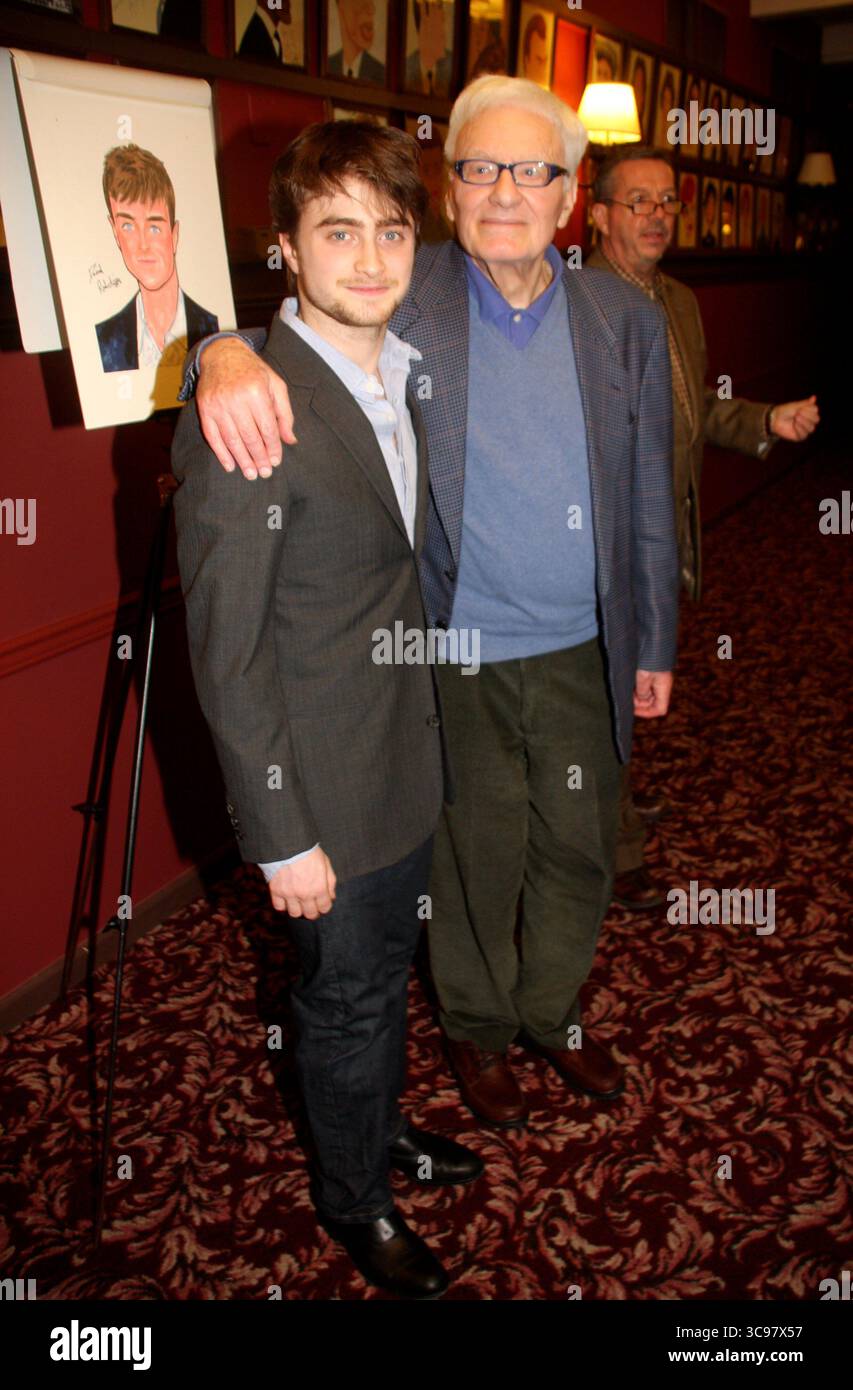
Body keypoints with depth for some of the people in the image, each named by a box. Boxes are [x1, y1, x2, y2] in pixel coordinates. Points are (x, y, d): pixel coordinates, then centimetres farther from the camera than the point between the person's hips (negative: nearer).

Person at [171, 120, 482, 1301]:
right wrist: (283, 838, -18)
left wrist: (430, 723, 14)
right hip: (324, 781, -7)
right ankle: (353, 1198, 41)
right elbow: (226, 649, -21)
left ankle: (381, 1125, 53)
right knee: (347, 997, 14)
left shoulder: (402, 375, 3)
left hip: (409, 750, 7)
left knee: (389, 968, 26)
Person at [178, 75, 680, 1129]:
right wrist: (227, 351, -37)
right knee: (474, 855, 14)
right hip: (459, 656, -2)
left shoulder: (628, 322, 0)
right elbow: (295, 324, -11)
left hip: (583, 654, 3)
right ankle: (476, 1030, 42)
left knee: (579, 848, 17)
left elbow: (649, 501, 5)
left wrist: (656, 646, 8)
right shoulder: (406, 297, -7)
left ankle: (551, 1013, 45)